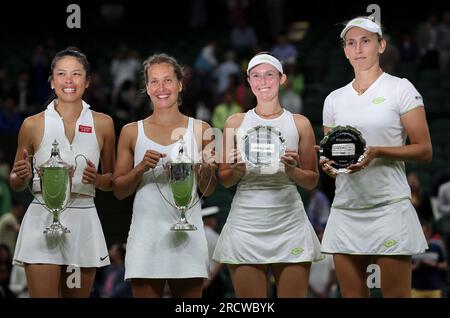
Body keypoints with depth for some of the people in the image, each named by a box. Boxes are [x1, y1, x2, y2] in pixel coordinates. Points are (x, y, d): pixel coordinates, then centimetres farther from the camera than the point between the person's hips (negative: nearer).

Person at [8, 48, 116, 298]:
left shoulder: (102, 124, 6)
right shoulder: (33, 125, 3)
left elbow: (113, 181, 15)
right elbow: (16, 184, 11)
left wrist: (97, 179, -7)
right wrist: (21, 176, -11)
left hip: (83, 223, 2)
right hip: (42, 221, -2)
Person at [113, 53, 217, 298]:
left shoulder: (200, 130, 6)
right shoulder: (132, 132, 6)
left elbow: (208, 191, 11)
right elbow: (119, 191, 7)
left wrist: (206, 170, -10)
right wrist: (141, 169, -10)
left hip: (187, 234, 0)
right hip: (147, 233, 0)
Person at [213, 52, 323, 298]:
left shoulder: (299, 123, 7)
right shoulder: (236, 123, 8)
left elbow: (312, 181, 11)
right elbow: (224, 180, 11)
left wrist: (292, 170, -9)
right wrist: (238, 170, -11)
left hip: (288, 221, 0)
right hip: (246, 222, 0)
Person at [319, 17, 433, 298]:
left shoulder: (401, 89, 0)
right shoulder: (334, 99, 14)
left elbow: (425, 151, -3)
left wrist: (378, 152, -18)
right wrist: (328, 164, -2)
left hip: (389, 208, -4)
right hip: (345, 209, 5)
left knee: (396, 294, -6)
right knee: (352, 295, 4)